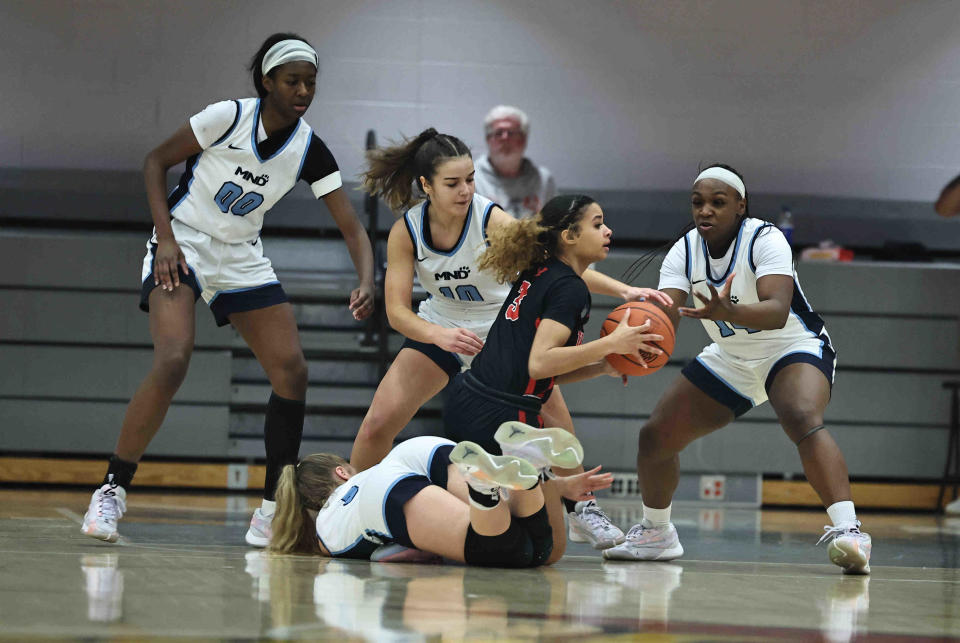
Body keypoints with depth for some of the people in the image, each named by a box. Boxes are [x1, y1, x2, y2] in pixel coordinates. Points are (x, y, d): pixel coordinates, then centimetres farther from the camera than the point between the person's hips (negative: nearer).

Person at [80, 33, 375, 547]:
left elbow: (352, 228, -5)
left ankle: (270, 513, 2)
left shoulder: (309, 149, -5)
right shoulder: (229, 117, -16)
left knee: (292, 372, -6)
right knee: (173, 361, -26)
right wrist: (166, 237, -17)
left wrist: (365, 284, -24)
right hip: (182, 248, -5)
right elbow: (156, 161, -7)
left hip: (243, 258, 5)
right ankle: (111, 491, -14)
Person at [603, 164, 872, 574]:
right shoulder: (684, 252, -9)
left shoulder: (765, 240, -24)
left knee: (802, 419, -37)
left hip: (793, 350, -6)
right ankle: (656, 532, 27)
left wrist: (728, 312, -58)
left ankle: (847, 530, -44)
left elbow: (777, 311, -39)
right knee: (655, 436, 2)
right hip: (730, 359, 6)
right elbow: (664, 316, -21)